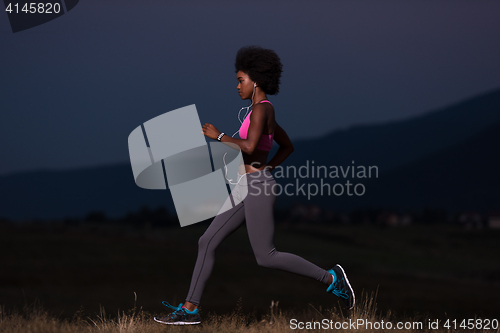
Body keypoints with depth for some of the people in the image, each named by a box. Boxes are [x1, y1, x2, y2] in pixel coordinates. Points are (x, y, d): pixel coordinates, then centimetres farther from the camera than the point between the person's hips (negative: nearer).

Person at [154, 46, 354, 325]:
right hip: (249, 189, 10)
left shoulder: (261, 109, -13)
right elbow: (288, 147, 28)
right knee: (207, 242, 4)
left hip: (257, 190, -10)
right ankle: (190, 309, 4)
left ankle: (330, 278, 5)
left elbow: (249, 147, -27)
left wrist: (219, 136, -14)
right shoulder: (266, 112, 17)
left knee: (266, 257, -5)